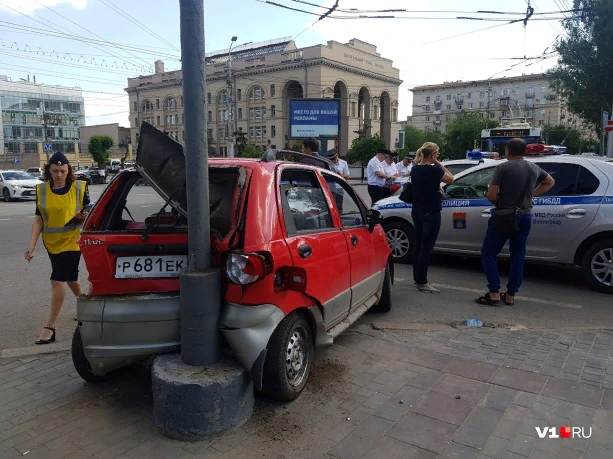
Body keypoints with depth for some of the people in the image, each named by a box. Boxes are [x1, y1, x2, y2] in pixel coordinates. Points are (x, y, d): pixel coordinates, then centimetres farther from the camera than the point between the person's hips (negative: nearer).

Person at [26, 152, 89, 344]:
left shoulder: (79, 187, -7)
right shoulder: (41, 190, 1)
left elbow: (89, 212, 3)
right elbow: (38, 218, 3)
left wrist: (84, 216, -21)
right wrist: (32, 244, -3)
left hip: (72, 240, -4)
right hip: (51, 242, 4)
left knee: (58, 280, -9)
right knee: (69, 277, 19)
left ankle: (50, 327, -1)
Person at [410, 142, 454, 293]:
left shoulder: (415, 169, 6)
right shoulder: (434, 169, -17)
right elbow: (450, 179, -4)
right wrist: (440, 165, -2)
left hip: (417, 211, 8)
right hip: (431, 213, -8)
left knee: (418, 244, 13)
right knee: (427, 247, -5)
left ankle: (417, 278, 22)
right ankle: (422, 283, -2)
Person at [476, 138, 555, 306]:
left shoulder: (503, 167, -12)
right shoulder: (534, 168, 8)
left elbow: (491, 195, -19)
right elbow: (550, 182, 27)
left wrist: (499, 204, 2)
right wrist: (532, 193, 16)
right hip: (525, 218, 6)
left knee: (488, 253, 5)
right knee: (517, 257, 12)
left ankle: (494, 294, -1)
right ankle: (510, 295, 16)